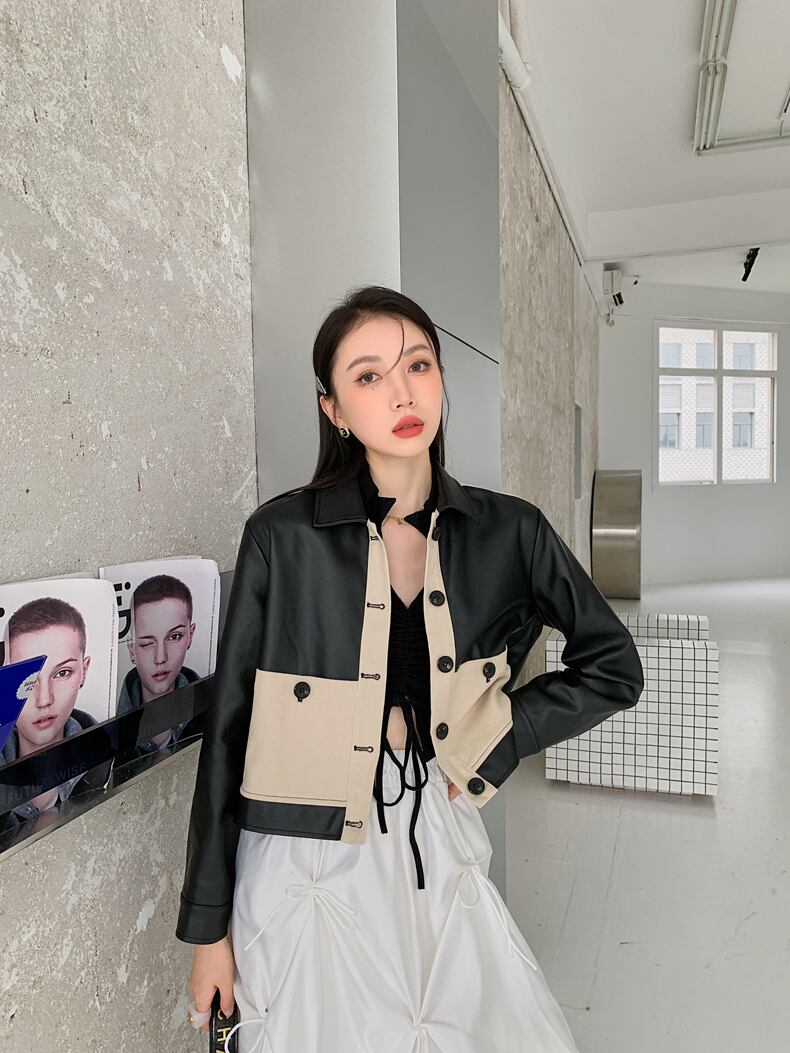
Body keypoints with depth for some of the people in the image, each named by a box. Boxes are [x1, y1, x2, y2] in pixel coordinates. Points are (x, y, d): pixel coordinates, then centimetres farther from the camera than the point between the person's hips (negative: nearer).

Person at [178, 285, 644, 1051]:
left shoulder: (508, 532, -6)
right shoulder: (282, 536, -12)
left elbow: (612, 666, 7)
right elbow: (228, 734, -7)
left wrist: (500, 735, -5)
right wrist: (208, 924, -1)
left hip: (438, 851, 3)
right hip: (307, 865, -2)